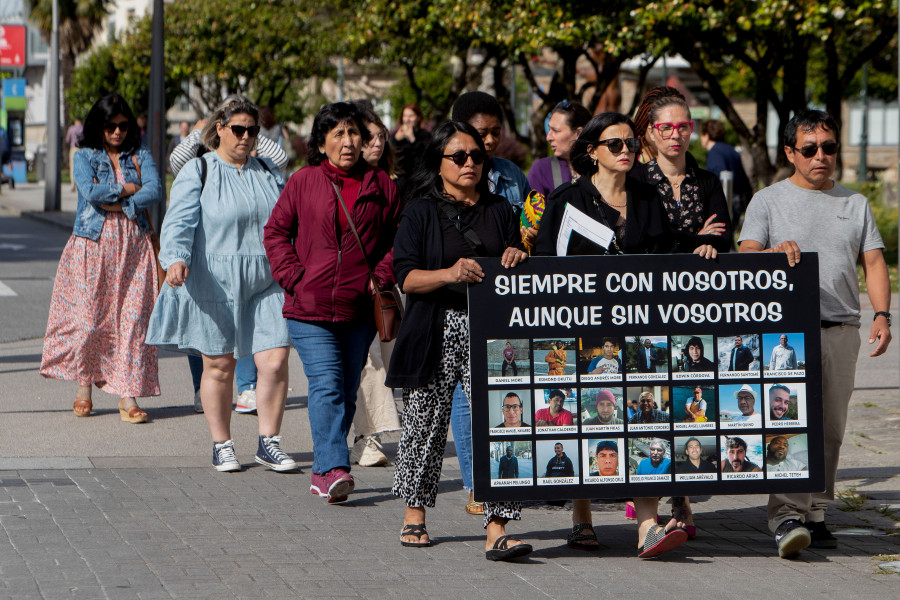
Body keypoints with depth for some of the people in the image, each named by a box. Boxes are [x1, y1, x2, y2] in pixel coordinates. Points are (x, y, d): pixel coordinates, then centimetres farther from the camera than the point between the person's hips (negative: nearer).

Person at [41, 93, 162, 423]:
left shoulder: (140, 156, 11)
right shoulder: (85, 157, 7)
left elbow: (155, 191, -5)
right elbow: (91, 191, -11)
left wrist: (118, 204, -11)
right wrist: (129, 188, -5)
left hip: (132, 246, 1)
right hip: (93, 244, -1)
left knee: (132, 318, -6)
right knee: (87, 317, -4)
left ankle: (128, 395, -6)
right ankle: (84, 385, 14)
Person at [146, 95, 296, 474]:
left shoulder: (268, 174, 15)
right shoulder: (197, 173, 0)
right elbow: (179, 222, -12)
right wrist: (176, 258, -29)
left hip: (265, 283, 3)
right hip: (214, 284, -3)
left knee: (275, 361, -7)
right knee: (219, 365, 2)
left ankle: (268, 442, 4)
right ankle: (221, 445, 15)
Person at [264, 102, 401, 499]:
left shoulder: (380, 184, 7)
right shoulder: (303, 182, 2)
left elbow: (398, 236, 12)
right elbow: (276, 231, 6)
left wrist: (382, 276, -2)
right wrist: (294, 276, -5)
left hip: (360, 309, 3)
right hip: (310, 307, -3)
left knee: (346, 391, 7)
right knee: (327, 385, -15)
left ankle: (321, 472, 18)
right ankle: (333, 469, -21)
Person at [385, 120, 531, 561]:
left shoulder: (500, 211, 15)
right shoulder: (421, 212, 5)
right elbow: (405, 275, -5)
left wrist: (516, 258, -4)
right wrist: (449, 274, -21)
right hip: (436, 333, -2)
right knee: (426, 421, 4)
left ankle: (496, 531, -14)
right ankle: (415, 514, 25)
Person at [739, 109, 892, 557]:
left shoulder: (855, 204, 18)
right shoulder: (768, 201, 7)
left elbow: (873, 261, 13)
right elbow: (746, 258, -3)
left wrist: (882, 315, -2)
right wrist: (776, 251, -25)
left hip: (842, 328, 4)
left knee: (831, 427, 3)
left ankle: (815, 515, 11)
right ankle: (787, 517, -22)